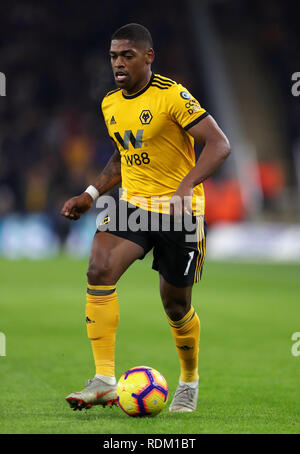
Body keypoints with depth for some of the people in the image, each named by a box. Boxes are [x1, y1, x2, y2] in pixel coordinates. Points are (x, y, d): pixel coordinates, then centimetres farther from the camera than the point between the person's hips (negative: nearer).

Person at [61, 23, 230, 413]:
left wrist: (186, 186, -34)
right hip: (132, 203, 5)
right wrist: (91, 194, 11)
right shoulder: (110, 104, 7)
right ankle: (104, 382, -21)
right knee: (99, 271, -21)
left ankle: (189, 383, 34)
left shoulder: (172, 96, -15)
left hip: (180, 210, -5)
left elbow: (219, 144, -21)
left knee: (176, 306, 5)